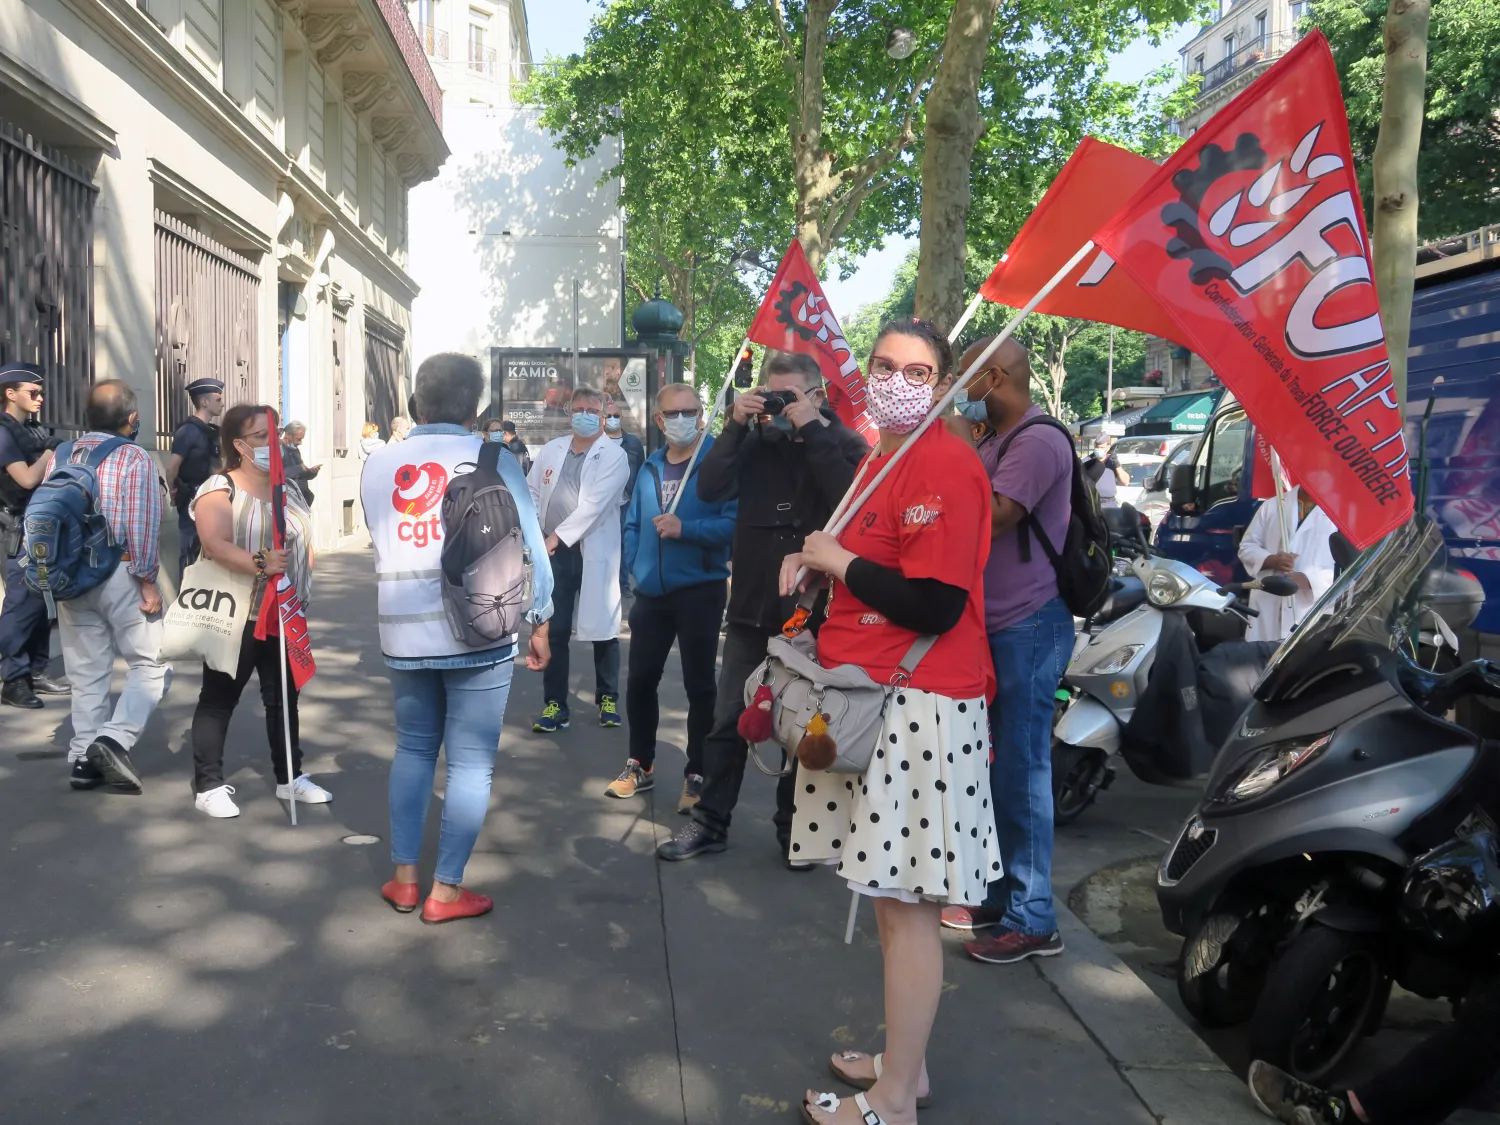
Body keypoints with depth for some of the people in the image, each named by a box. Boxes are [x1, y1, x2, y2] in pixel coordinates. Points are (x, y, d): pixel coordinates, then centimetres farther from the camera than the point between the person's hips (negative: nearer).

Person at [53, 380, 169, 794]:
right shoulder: (136, 459, -8)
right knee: (150, 664, 3)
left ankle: (84, 758, 15)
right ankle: (115, 739, -13)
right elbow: (142, 526, -14)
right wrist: (148, 581, -8)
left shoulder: (62, 456, 8)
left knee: (87, 672, 12)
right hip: (120, 573, -6)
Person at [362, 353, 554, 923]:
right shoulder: (494, 461, -7)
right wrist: (539, 622, 4)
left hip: (402, 633, 4)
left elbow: (382, 544, 11)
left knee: (412, 750, 19)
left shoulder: (377, 464, 4)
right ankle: (446, 890, 9)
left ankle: (403, 877, 21)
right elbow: (528, 549, -6)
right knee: (470, 762, 5)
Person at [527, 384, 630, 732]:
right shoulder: (551, 449, 10)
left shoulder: (614, 455, -6)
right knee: (553, 631, 7)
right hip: (554, 552, 4)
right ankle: (555, 703, 16)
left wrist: (559, 535, -16)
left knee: (603, 628, 6)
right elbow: (531, 492, 16)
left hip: (594, 553, -4)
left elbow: (594, 503, -15)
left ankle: (607, 698, 22)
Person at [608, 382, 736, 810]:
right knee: (639, 680, 13)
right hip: (651, 593, 6)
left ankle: (697, 776, 15)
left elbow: (734, 522, -19)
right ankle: (640, 765, 29)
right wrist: (635, 566, 5)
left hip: (700, 591, -6)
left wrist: (685, 528, -28)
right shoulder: (649, 467, 11)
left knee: (699, 685, 3)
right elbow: (633, 523, 16)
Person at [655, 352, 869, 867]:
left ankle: (794, 828, 22)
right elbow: (710, 489, -6)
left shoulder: (845, 443, -1)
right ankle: (710, 822, 18)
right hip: (751, 606, 3)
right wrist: (736, 425, -13)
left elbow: (849, 501, -22)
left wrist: (812, 432, -19)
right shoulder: (757, 441, 7)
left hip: (812, 610, -3)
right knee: (728, 720, 7)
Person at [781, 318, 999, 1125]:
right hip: (870, 696, 10)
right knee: (890, 893, 17)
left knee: (908, 904, -2)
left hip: (917, 708, -10)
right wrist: (816, 565, 10)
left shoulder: (945, 466, -14)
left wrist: (838, 561, -10)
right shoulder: (879, 462, 17)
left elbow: (935, 605, -22)